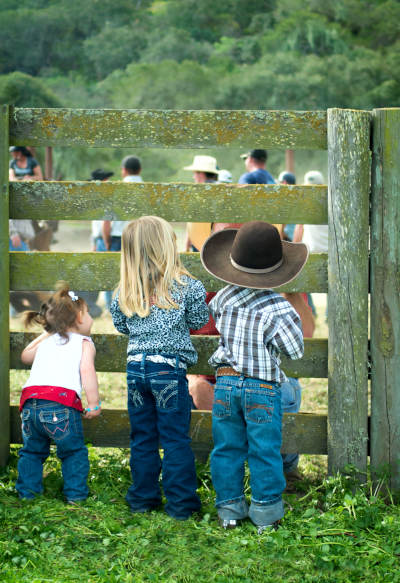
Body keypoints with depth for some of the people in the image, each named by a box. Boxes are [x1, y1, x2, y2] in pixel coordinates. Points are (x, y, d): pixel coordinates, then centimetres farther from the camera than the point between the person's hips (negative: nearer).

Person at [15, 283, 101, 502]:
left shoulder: (46, 342, 27)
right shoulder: (84, 343, 11)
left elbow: (25, 356, 44)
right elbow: (87, 370, -6)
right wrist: (94, 403, -9)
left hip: (30, 400, 5)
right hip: (61, 403, -5)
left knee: (32, 450, 22)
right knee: (73, 451, 10)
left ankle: (27, 490, 23)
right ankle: (75, 493, 9)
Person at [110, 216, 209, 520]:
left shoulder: (126, 291, 1)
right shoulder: (184, 285, -9)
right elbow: (199, 320, 1)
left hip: (136, 367, 3)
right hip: (169, 368, -3)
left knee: (142, 439, 14)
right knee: (176, 440, 4)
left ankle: (143, 498, 21)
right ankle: (181, 503, 8)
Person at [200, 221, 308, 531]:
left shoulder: (224, 297, -2)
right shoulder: (276, 308, -17)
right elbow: (294, 350, -11)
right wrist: (294, 321, 5)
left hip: (226, 383, 4)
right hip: (262, 389, -4)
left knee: (228, 448, 13)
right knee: (264, 451, 7)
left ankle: (230, 508, 20)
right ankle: (266, 511, 14)